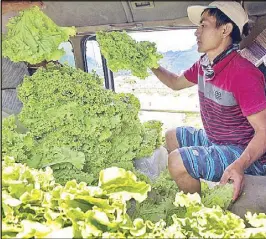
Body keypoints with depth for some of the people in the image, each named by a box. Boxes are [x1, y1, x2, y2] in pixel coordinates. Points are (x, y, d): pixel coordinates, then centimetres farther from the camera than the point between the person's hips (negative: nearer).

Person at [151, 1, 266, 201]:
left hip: (246, 154, -10)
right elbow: (176, 83, 17)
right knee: (171, 137, 21)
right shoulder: (204, 65, -2)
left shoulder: (242, 73, -30)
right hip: (214, 140, 10)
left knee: (178, 161, -24)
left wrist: (239, 165, -44)